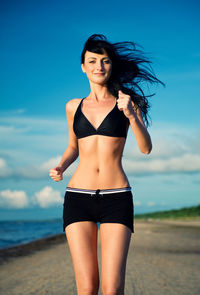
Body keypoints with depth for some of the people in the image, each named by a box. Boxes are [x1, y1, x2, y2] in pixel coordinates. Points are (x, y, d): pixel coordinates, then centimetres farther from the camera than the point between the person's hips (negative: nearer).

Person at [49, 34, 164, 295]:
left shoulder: (126, 101, 7)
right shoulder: (74, 106, 13)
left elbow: (146, 148, -2)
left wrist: (131, 114, -18)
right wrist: (60, 167, 6)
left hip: (117, 199, -2)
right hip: (78, 198, 2)